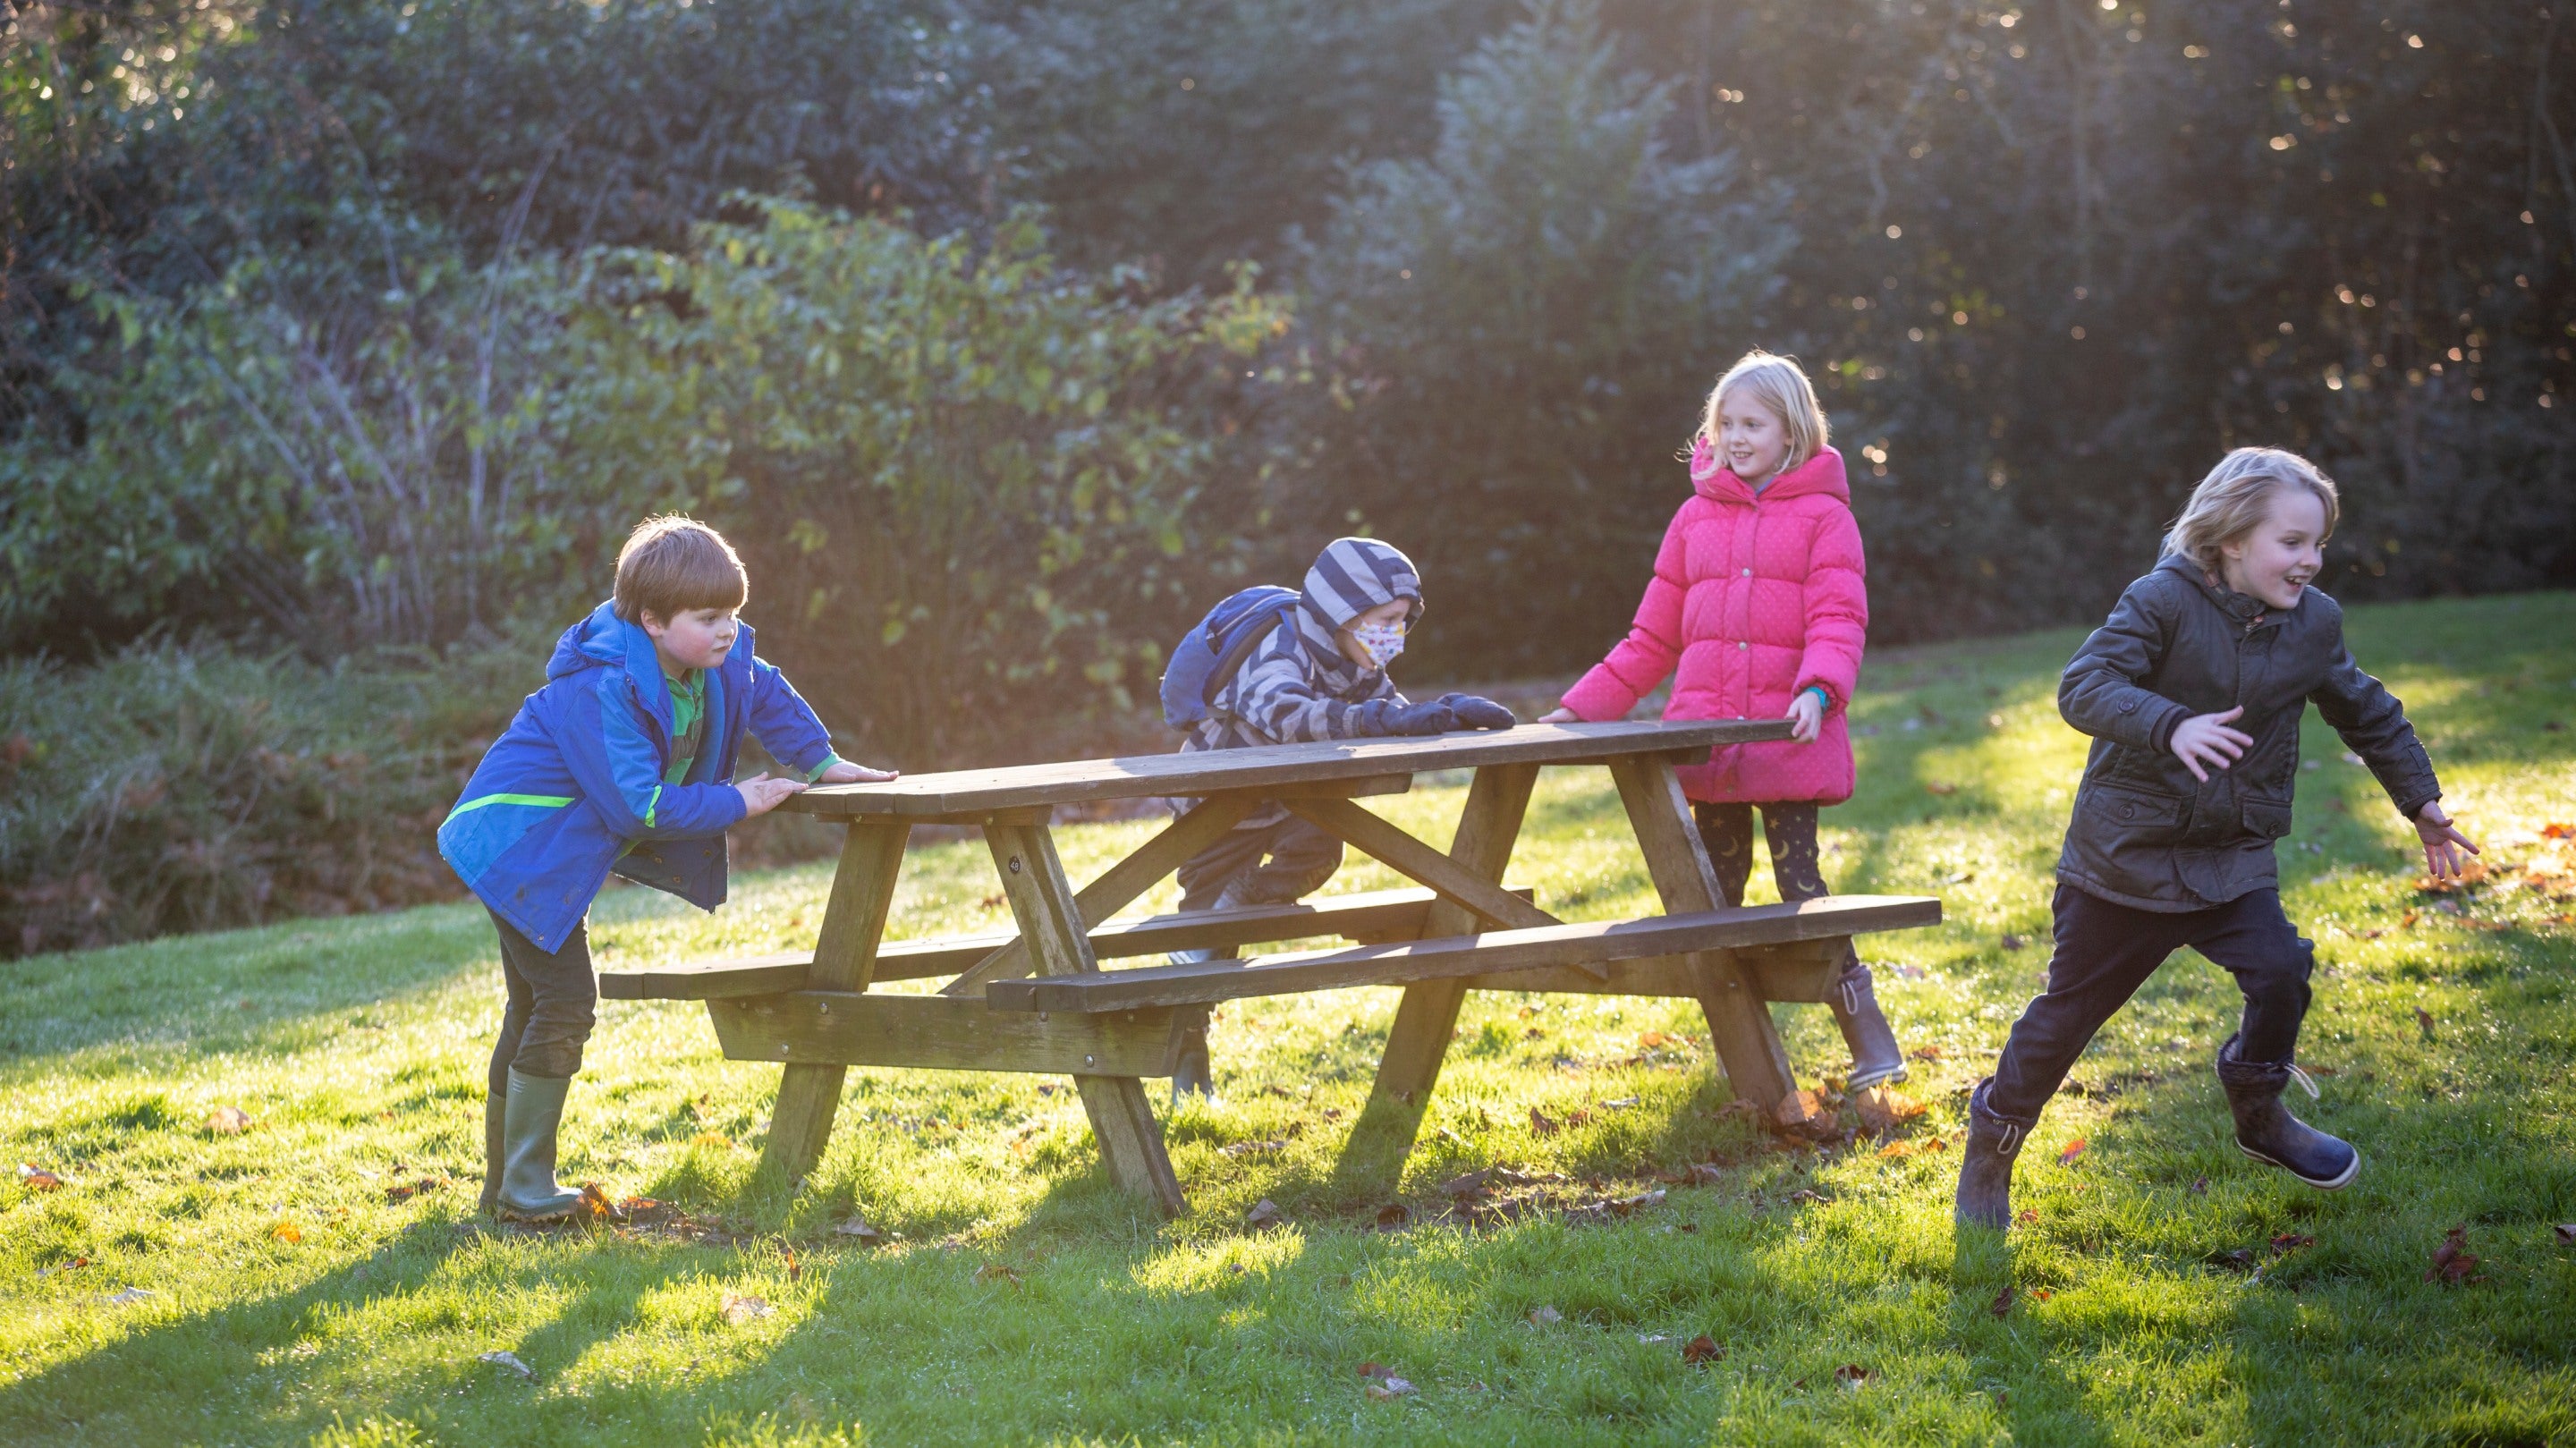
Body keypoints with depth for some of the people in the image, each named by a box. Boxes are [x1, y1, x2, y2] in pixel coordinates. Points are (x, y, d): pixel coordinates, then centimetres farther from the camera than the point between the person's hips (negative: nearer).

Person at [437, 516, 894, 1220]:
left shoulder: (716, 660, -6)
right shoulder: (602, 691, -31)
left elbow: (767, 695, 17)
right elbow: (641, 807, -32)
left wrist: (821, 761, 19)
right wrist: (735, 802, -22)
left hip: (554, 850, 10)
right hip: (518, 845, -10)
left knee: (535, 1009, 15)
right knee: (564, 1000, -14)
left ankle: (505, 1181, 25)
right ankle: (524, 1184, -6)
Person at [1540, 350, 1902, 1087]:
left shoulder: (1823, 516, 2)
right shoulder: (1697, 517, 14)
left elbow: (1838, 618, -10)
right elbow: (1653, 637, 17)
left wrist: (1817, 690, -29)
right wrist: (1580, 709, 12)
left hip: (1788, 739, -5)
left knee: (1799, 882, -10)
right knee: (1717, 891, 7)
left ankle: (1870, 1041, -2)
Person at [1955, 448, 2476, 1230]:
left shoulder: (2314, 623, 1)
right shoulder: (2163, 601, -17)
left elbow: (2367, 713, 17)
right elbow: (2084, 685, -26)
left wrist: (2420, 802, 23)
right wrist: (2170, 726, -41)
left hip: (2233, 858, 4)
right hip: (2125, 856, -4)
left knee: (2280, 972, -13)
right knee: (2071, 1006, 4)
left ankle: (2259, 1115, 15)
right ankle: (1991, 1145, 22)